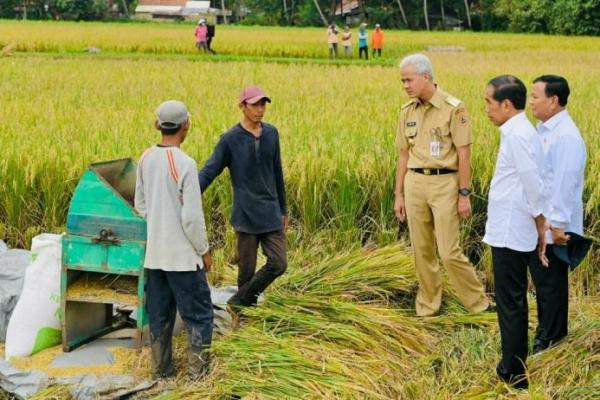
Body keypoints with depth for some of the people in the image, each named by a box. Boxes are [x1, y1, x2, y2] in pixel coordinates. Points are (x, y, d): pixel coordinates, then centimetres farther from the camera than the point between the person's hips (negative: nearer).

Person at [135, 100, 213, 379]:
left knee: (159, 314, 15)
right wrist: (204, 250, -5)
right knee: (198, 314, 6)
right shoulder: (184, 163, -19)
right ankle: (199, 372, 8)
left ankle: (162, 369, 23)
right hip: (183, 255, -6)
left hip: (154, 252, 6)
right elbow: (192, 216, -17)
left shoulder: (146, 158, 1)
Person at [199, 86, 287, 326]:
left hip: (271, 214, 4)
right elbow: (208, 172, -11)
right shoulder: (230, 139, -7)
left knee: (278, 264, -5)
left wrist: (283, 209, 20)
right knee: (247, 270, 2)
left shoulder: (272, 134, 7)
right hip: (246, 216, -4)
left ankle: (238, 303, 9)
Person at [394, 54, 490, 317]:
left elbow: (464, 154, -8)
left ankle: (477, 302, 13)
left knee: (449, 252, -6)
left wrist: (464, 194, -10)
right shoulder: (407, 111, 8)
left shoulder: (453, 108, -9)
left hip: (444, 183, -5)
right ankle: (428, 306, 22)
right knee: (421, 251, 9)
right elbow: (404, 155, 13)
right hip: (414, 182, 5)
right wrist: (398, 195, 12)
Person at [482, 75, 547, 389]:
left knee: (510, 305, -1)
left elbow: (534, 185, -20)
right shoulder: (519, 132, 11)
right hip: (512, 233, 10)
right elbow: (532, 184, 14)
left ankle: (513, 375, 7)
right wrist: (539, 226, 15)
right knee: (514, 303, 17)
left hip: (511, 235, -10)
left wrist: (540, 225, -10)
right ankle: (514, 368, 28)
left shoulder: (518, 135, -19)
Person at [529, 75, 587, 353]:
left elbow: (564, 184, -23)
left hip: (552, 228, -9)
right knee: (541, 280, 18)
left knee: (550, 283, 2)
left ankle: (550, 341, 14)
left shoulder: (566, 137, -20)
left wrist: (557, 225, -23)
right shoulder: (543, 130, 9)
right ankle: (546, 332, 31)